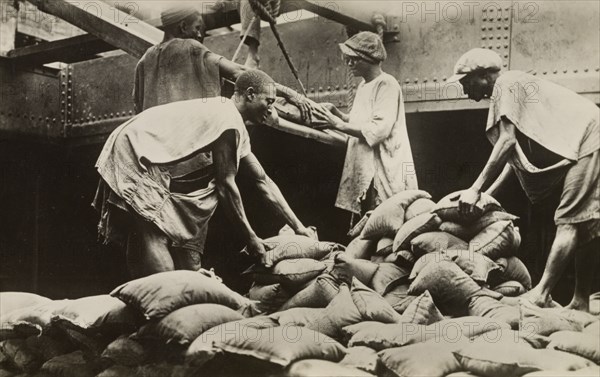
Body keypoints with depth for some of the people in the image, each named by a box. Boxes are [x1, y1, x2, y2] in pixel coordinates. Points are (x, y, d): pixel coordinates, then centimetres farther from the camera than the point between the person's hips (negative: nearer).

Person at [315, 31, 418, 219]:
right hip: (365, 169, 8)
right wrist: (336, 112, 8)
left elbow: (378, 130, -19)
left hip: (385, 169, -8)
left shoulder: (387, 84, -10)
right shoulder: (363, 86, 18)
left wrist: (340, 125, -15)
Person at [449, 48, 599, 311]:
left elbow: (507, 141, -18)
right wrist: (487, 195, 10)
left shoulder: (506, 84, -8)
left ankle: (541, 294, -16)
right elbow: (516, 155, 17)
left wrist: (476, 190, -17)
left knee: (570, 222, -14)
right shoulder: (512, 87, 21)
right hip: (579, 148, 10)